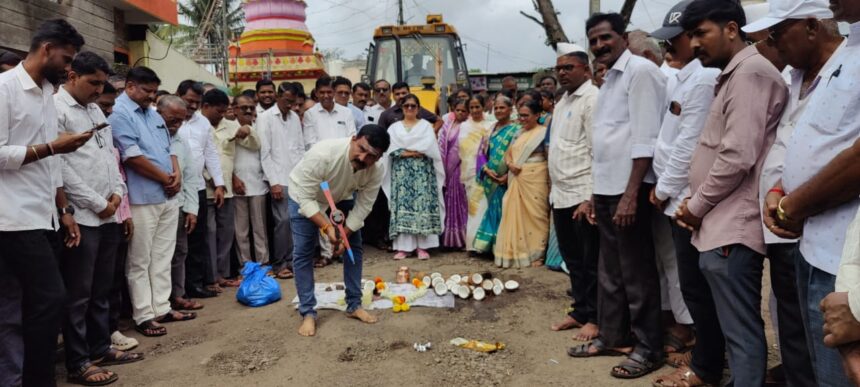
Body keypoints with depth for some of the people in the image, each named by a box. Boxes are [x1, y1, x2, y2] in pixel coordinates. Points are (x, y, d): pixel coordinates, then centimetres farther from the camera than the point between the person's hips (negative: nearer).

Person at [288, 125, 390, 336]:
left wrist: (344, 235, -22)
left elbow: (363, 207, -18)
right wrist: (327, 227, -43)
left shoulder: (376, 171, -29)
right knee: (303, 252, -8)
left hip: (342, 197, 4)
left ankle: (354, 305, 16)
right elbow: (305, 198, -35)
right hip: (305, 196, -4)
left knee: (355, 247, 2)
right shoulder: (322, 154, -42)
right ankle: (308, 313, 2)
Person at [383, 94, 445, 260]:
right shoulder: (394, 127, 13)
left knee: (422, 205, -6)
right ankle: (403, 247, -1)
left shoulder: (426, 125, 10)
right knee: (402, 206, -4)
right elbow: (391, 148, -2)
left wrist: (405, 150, -8)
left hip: (422, 172, -1)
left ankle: (422, 246, -3)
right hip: (401, 172, 1)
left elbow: (429, 146, -6)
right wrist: (415, 151, -11)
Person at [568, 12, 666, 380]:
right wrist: (596, 190, 16)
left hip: (628, 189, -9)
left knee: (636, 271, 1)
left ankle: (647, 348, 14)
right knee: (609, 270, 16)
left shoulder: (641, 70, -9)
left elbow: (644, 138, -17)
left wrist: (631, 193, -22)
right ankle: (611, 335, 29)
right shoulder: (609, 79, 17)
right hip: (605, 188, 9)